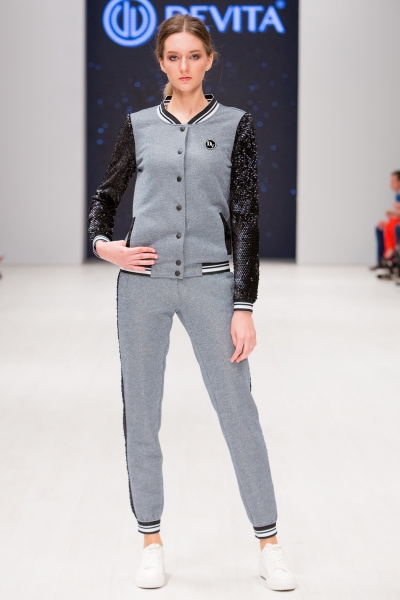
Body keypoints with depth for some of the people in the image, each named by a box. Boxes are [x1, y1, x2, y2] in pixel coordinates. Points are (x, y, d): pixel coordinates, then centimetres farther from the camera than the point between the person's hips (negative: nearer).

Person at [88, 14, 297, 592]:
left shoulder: (235, 125, 3)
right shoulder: (140, 126, 8)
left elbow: (246, 218, -1)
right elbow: (106, 196, 19)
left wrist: (244, 306, -7)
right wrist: (101, 241, -4)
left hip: (210, 283, -2)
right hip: (144, 283, 2)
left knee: (239, 410, 0)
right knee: (141, 414, 6)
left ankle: (269, 544, 13)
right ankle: (152, 542, 20)